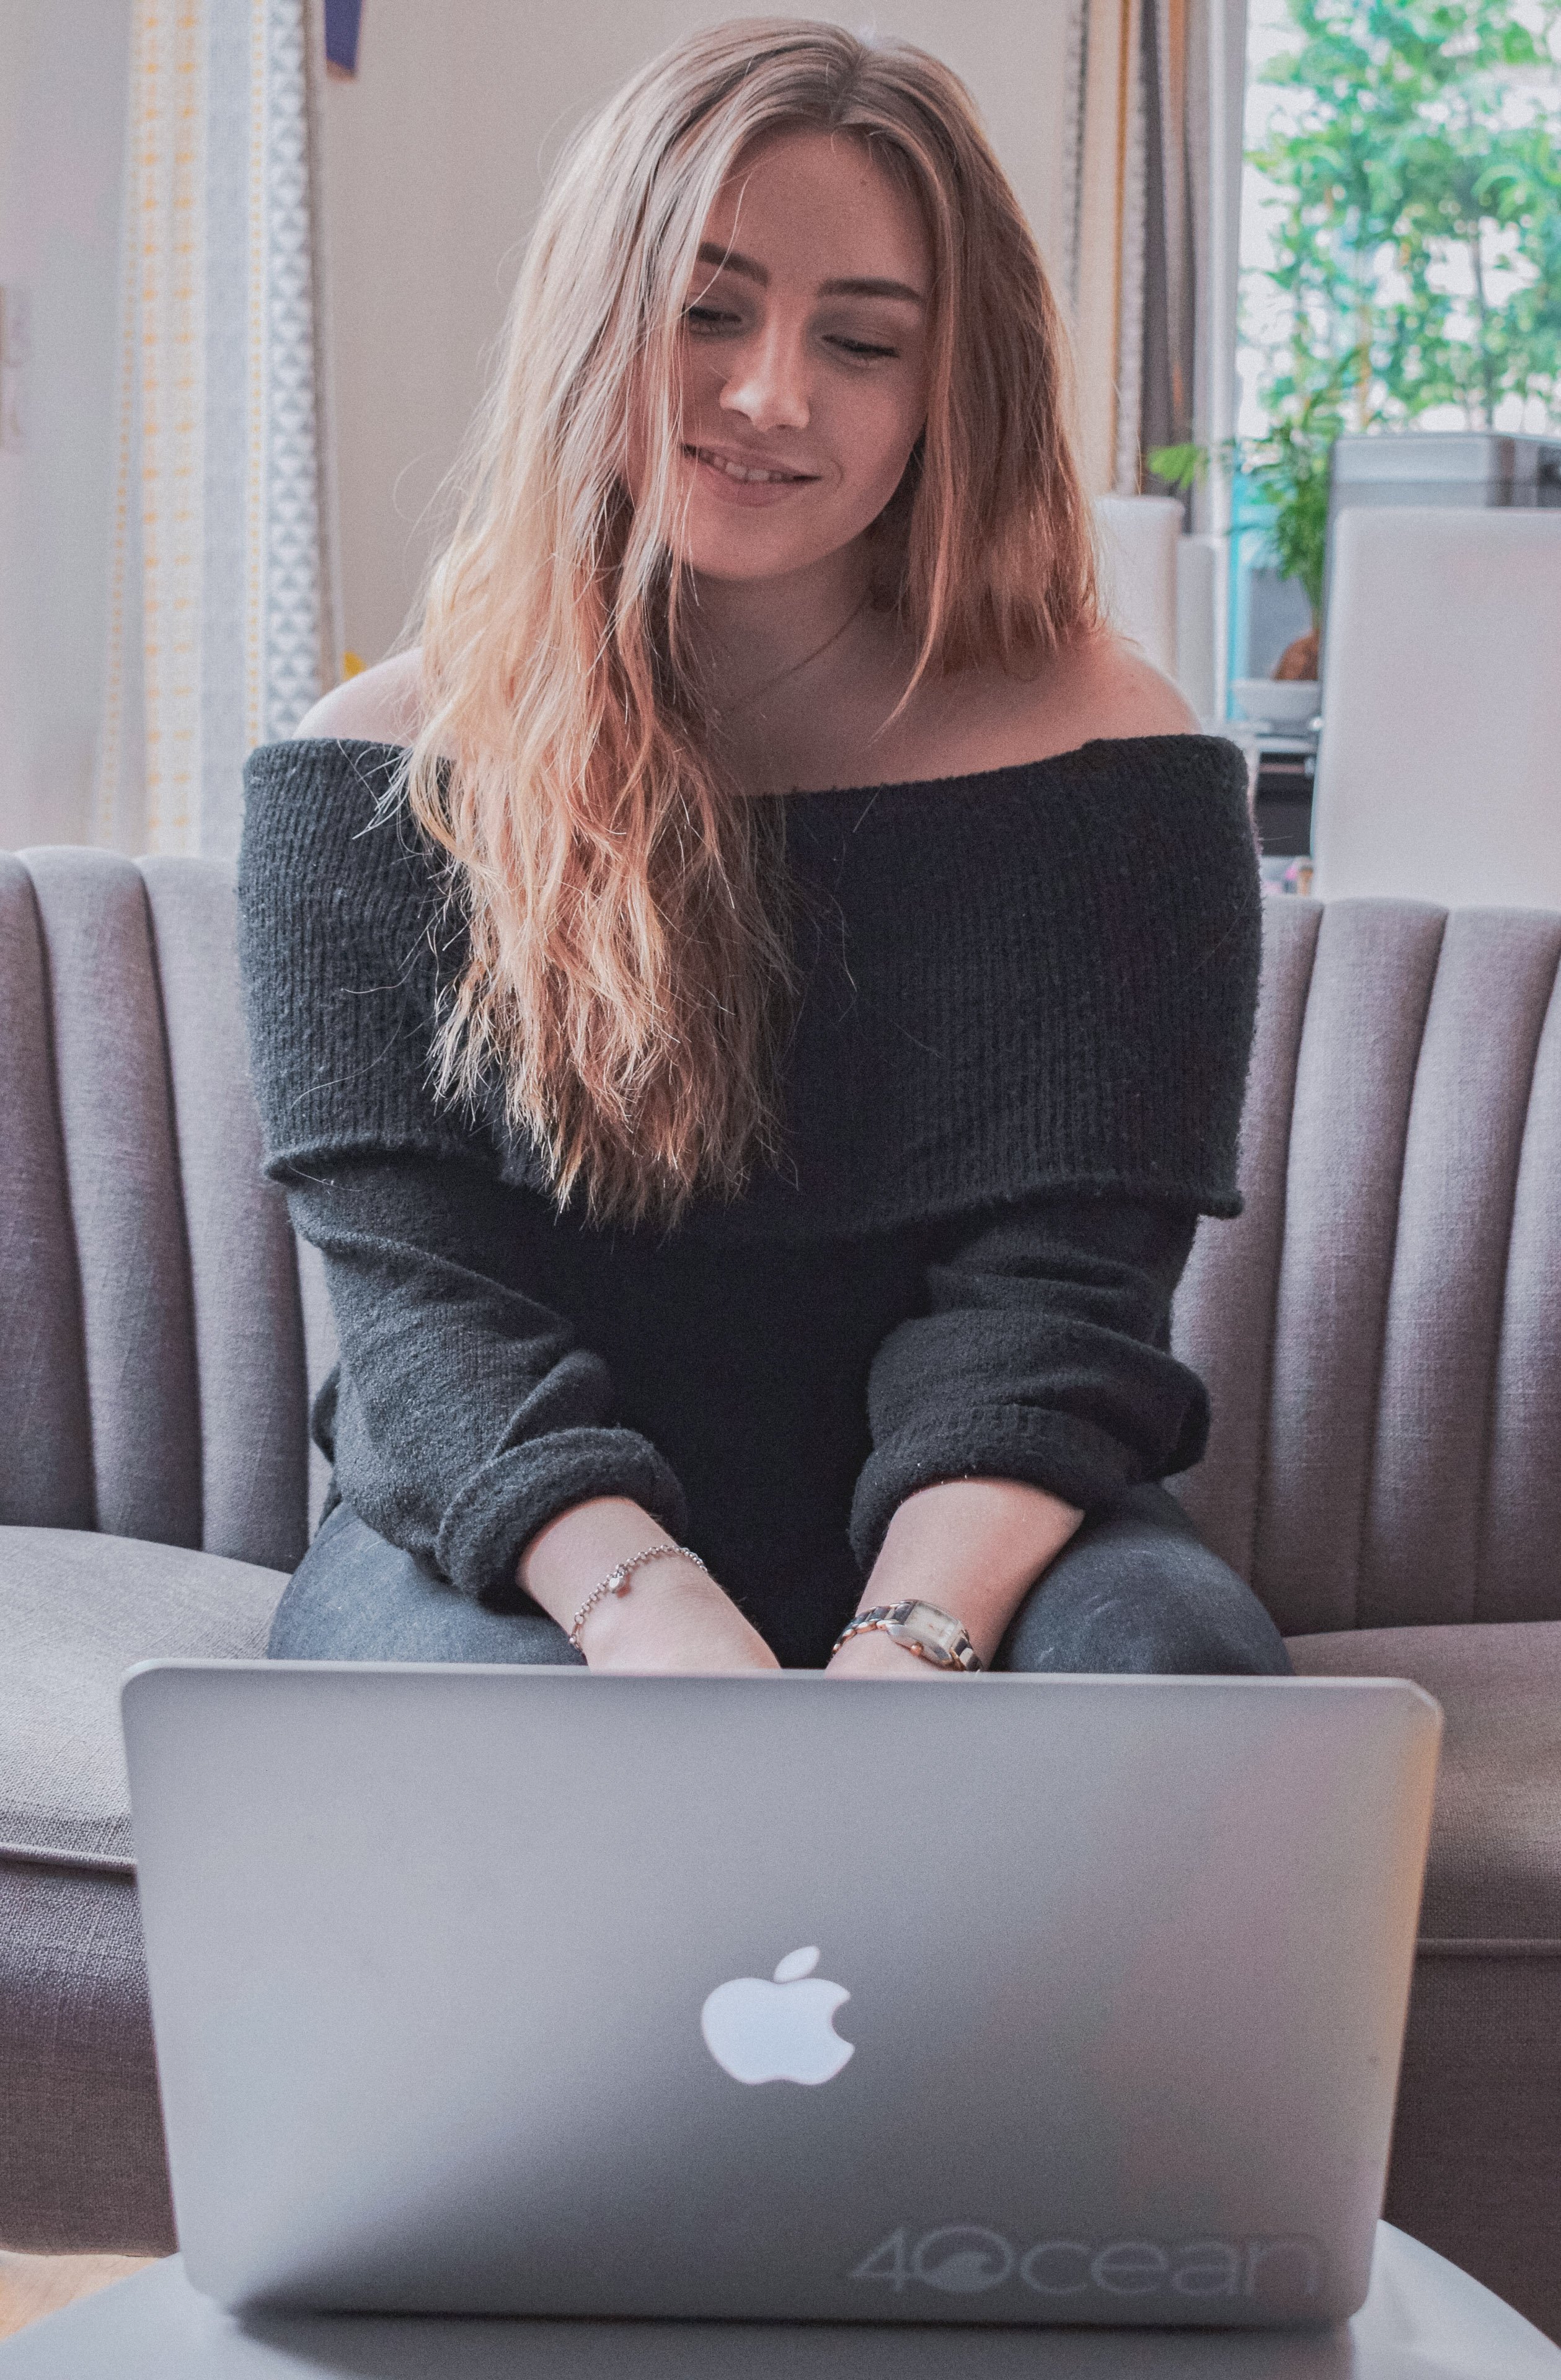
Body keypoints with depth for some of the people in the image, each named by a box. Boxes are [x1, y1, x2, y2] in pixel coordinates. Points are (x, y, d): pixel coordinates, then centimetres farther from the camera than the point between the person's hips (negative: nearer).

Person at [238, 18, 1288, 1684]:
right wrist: (640, 1600, -30)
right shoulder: (379, 779, -1)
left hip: (950, 1554, 1)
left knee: (1176, 1661, -32)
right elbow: (418, 1292, -10)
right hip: (501, 1553, 0)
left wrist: (911, 1641, -31)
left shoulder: (1104, 763, -3)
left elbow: (1050, 1288, -11)